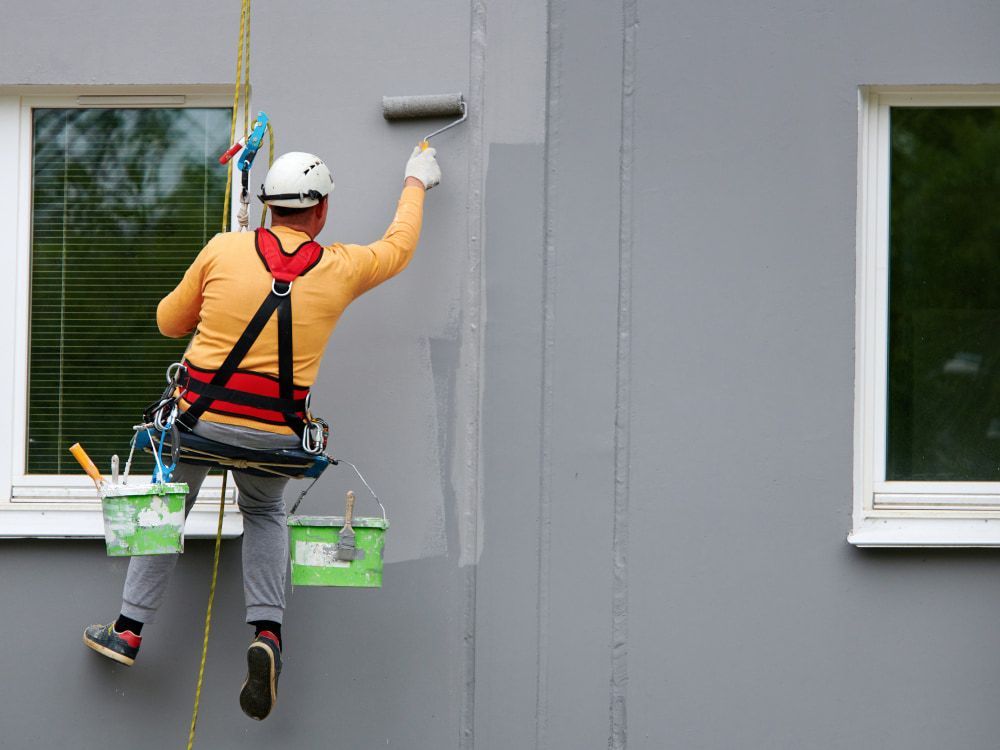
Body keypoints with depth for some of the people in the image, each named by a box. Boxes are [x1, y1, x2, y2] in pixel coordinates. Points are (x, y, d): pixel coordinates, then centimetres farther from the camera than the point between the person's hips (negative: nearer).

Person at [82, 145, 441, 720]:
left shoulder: (224, 251, -4)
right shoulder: (340, 270, -1)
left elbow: (170, 322, 8)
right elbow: (399, 246, 20)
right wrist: (417, 183, 36)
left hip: (200, 416, -1)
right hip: (275, 436, 1)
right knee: (265, 514, 25)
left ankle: (130, 629, 21)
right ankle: (266, 629, 6)